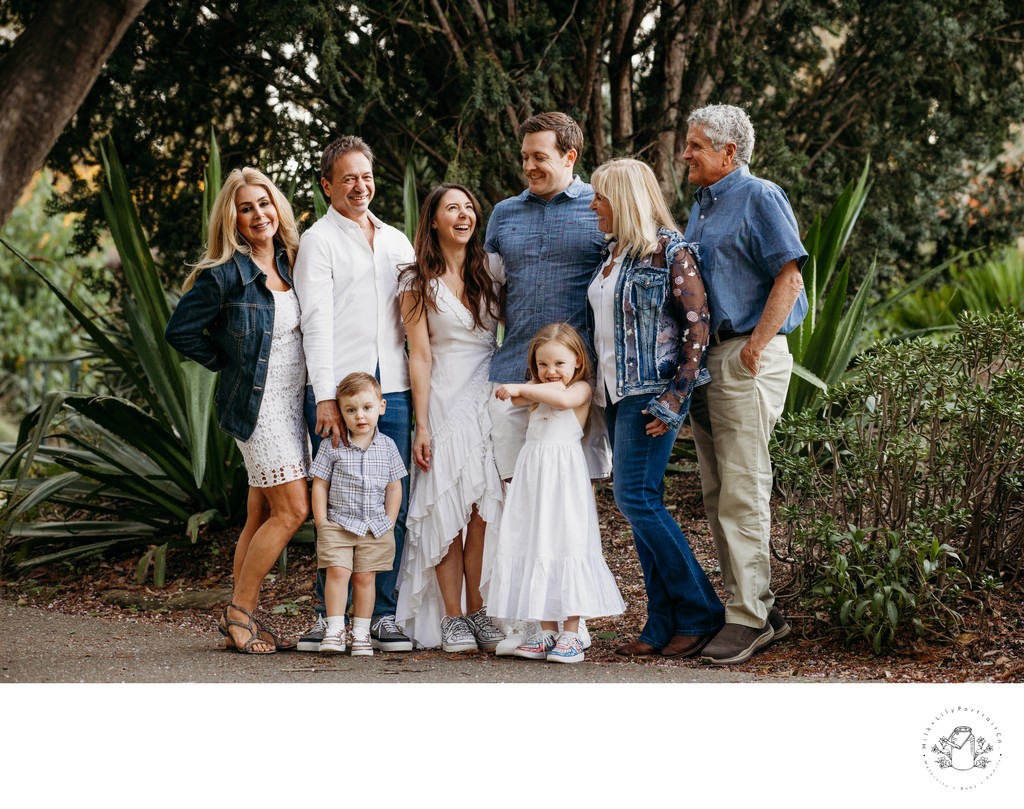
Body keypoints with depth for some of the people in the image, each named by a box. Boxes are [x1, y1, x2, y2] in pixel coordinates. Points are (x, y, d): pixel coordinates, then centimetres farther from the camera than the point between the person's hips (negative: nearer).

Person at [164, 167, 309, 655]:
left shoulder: (289, 264, 8)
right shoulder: (225, 275, -12)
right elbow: (180, 331, -8)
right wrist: (229, 364, -2)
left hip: (292, 403, 7)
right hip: (257, 405, -7)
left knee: (262, 516, 8)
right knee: (292, 510, -11)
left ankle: (243, 622, 13)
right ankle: (237, 614, -1)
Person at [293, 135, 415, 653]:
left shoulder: (396, 240, 20)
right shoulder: (318, 240, 3)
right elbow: (317, 321, -6)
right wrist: (326, 397, -15)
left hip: (393, 390, 5)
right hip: (338, 390, -5)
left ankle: (382, 615, 9)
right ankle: (328, 615, 6)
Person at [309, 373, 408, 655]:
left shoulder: (387, 447, 4)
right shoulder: (331, 446, -2)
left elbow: (394, 488, 9)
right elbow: (319, 485, 1)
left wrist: (389, 524, 3)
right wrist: (322, 523, -4)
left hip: (375, 527, 1)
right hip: (338, 523, -1)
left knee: (365, 577, 1)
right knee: (338, 571, -13)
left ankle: (361, 632, 9)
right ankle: (335, 630, -7)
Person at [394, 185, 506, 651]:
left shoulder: (489, 271, 10)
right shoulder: (418, 282, 2)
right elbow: (420, 357, -2)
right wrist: (421, 425, -8)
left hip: (491, 400, 3)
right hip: (444, 401, -3)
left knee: (485, 508, -4)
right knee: (447, 508, -7)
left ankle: (478, 612, 3)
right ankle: (451, 618, -2)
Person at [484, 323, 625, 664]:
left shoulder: (581, 389, 0)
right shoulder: (538, 391, 19)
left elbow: (564, 398, -22)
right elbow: (516, 397, -1)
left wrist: (523, 388, -21)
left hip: (564, 476, -6)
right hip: (533, 475, 6)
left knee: (566, 544, -9)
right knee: (536, 546, 5)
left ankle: (571, 634, -5)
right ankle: (546, 631, 11)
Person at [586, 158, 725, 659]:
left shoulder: (668, 250, -10)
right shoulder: (613, 252, 15)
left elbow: (697, 322, -14)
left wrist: (677, 397, -18)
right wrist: (599, 389, 14)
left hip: (652, 390, -8)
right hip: (616, 391, 8)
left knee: (636, 498, -13)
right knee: (642, 505, 6)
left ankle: (700, 613, -3)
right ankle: (664, 624, 10)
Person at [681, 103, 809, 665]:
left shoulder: (759, 198, -6)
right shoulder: (701, 205, 19)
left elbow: (788, 276, -14)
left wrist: (757, 344, -21)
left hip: (747, 359, -9)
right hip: (704, 359, 9)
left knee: (742, 491, -10)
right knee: (717, 493, 10)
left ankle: (749, 618, -7)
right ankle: (754, 604, 17)